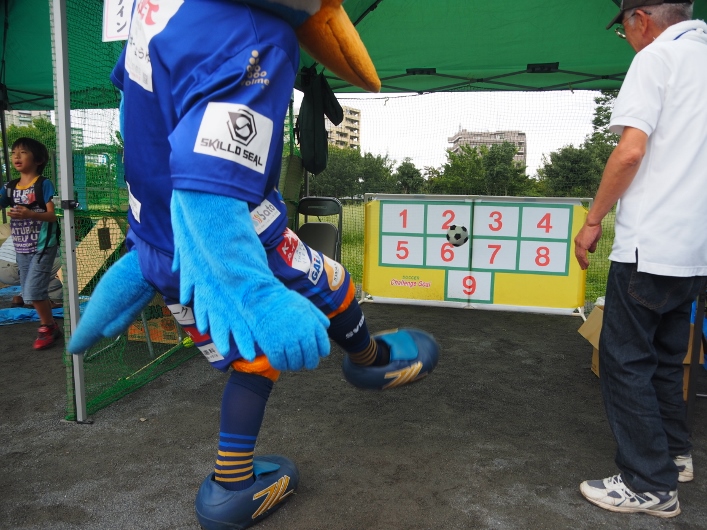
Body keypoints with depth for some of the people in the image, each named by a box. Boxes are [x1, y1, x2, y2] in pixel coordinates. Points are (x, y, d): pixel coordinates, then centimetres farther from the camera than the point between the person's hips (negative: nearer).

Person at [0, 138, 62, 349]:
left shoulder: (44, 184, -9)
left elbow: (53, 215, -16)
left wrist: (30, 214, -31)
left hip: (43, 247, -7)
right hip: (21, 248, 7)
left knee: (33, 291, -10)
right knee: (30, 293, 12)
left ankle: (47, 327, 10)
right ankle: (50, 325, 28)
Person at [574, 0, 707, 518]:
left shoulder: (656, 56, -6)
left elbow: (631, 151, -17)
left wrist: (593, 220, -8)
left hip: (651, 244, -8)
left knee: (625, 359, 1)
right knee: (665, 356, 20)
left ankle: (650, 485, 8)